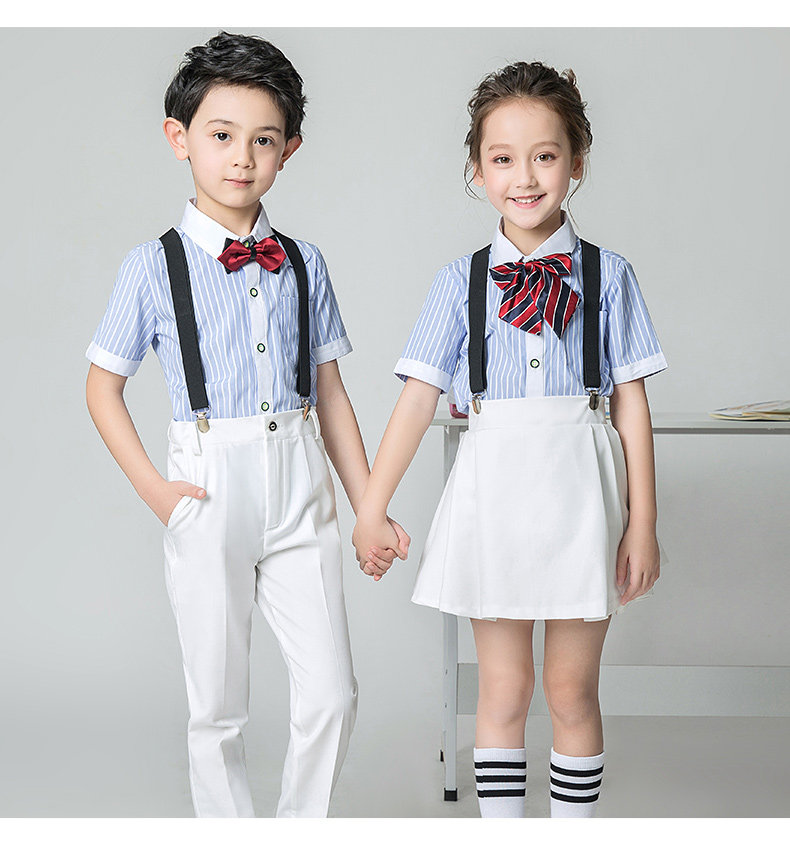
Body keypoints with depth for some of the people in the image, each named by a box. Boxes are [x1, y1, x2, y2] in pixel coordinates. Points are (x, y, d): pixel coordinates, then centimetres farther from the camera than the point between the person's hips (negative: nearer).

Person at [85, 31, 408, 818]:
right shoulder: (154, 265, -2)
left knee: (331, 696, 2)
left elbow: (330, 393, 10)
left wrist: (370, 506, 8)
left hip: (300, 490, 2)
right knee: (217, 708, 9)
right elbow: (103, 387, 4)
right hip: (209, 489, -2)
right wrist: (153, 487, -7)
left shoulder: (303, 264, 6)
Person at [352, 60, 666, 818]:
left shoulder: (606, 274, 1)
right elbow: (419, 395, 1)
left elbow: (631, 403, 0)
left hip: (579, 491, 0)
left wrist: (642, 523, -2)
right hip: (493, 492, 1)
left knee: (571, 691, 9)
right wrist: (371, 507, -2)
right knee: (502, 690, 10)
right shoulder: (461, 280, 2)